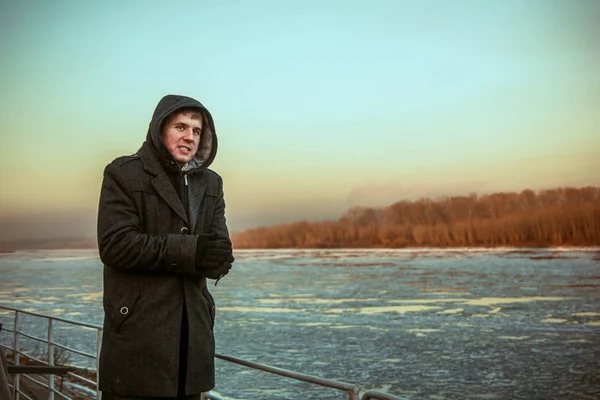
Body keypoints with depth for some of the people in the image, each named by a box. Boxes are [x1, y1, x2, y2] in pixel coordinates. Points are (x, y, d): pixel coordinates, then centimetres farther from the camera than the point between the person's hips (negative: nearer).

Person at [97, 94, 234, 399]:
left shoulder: (211, 183, 14)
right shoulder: (124, 174, -1)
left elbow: (221, 258, 6)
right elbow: (115, 244, -14)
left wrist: (217, 258, -19)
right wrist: (188, 251, -18)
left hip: (193, 335, 5)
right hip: (137, 334, -5)